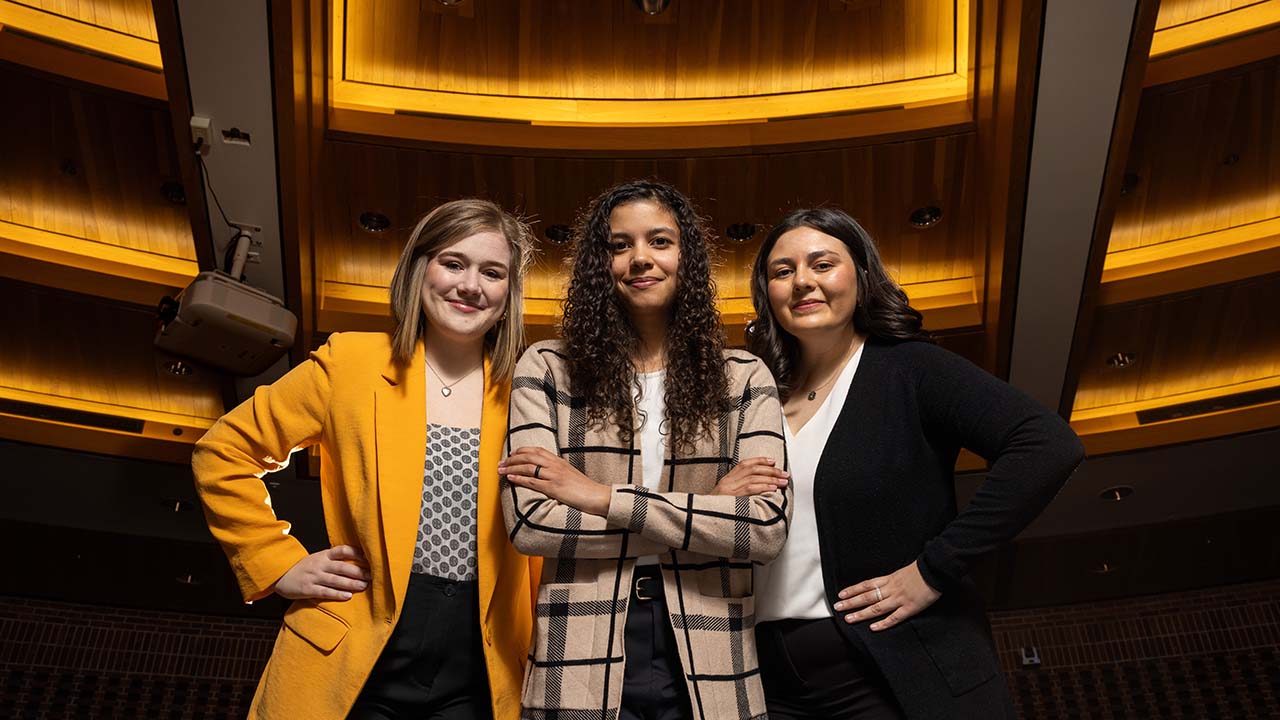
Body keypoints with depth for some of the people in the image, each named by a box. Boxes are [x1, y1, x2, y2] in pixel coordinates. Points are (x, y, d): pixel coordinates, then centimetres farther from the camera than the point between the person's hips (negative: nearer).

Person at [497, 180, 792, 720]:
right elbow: (528, 523, -13)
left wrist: (603, 497, -15)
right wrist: (706, 510, -12)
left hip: (710, 674, 1)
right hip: (581, 673, -1)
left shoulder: (744, 378, 1)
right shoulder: (546, 370, -1)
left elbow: (768, 528, -11)